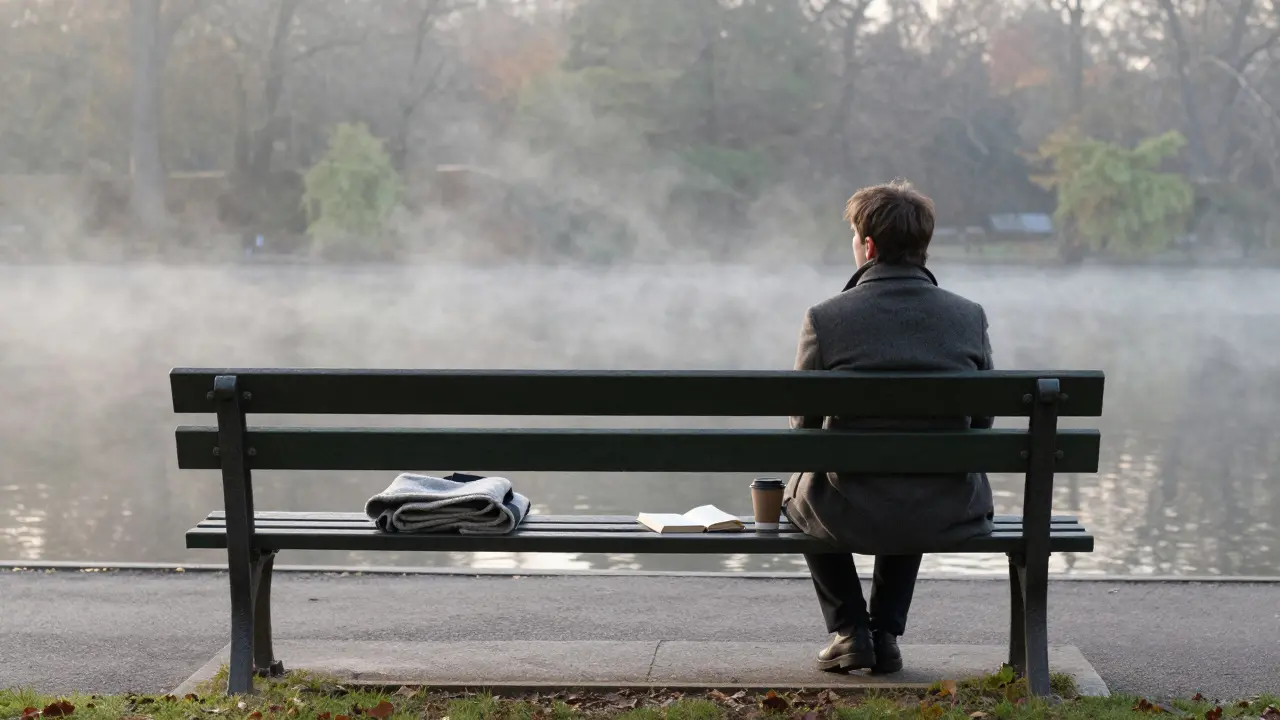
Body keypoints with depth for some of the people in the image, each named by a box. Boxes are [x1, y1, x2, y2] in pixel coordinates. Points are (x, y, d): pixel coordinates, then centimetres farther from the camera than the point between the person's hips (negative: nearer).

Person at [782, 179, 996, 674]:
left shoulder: (825, 318, -12)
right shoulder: (969, 317, -4)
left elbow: (804, 425, -2)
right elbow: (982, 422, 4)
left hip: (849, 517, -2)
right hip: (947, 519, 3)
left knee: (798, 489, 33)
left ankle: (849, 629, 27)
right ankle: (886, 632, 33)